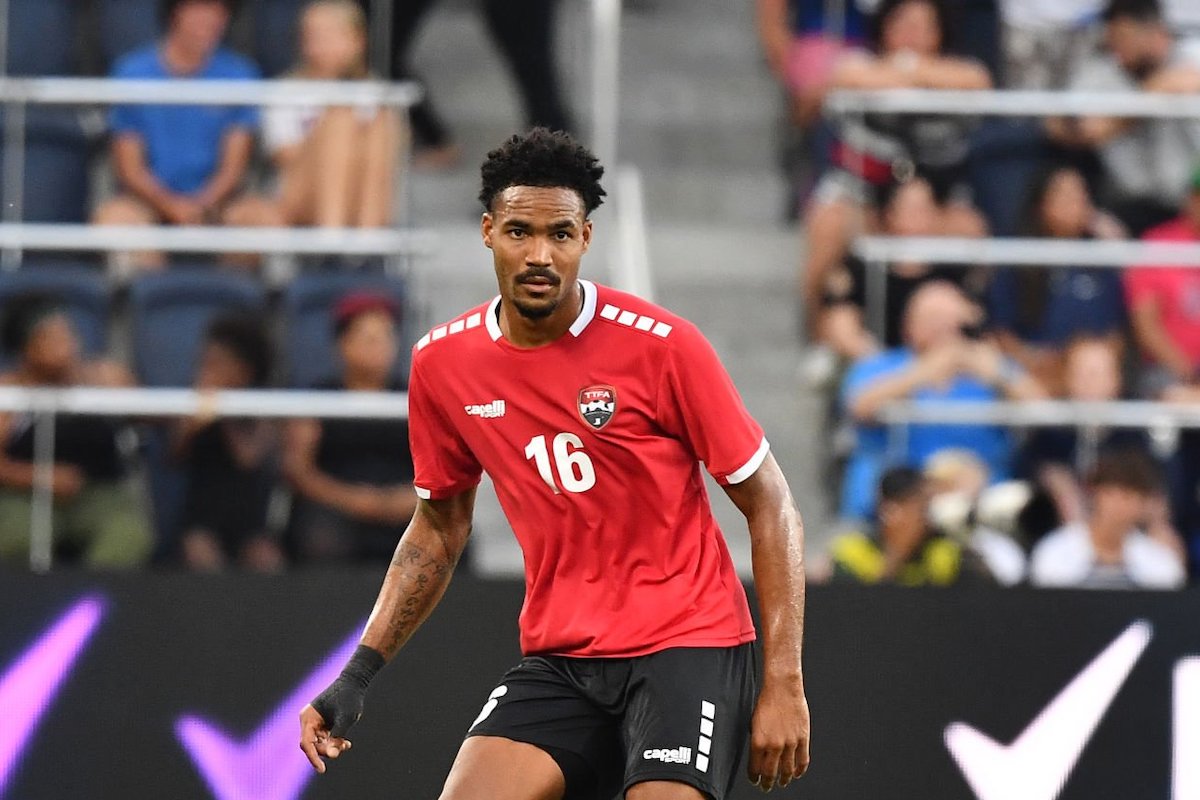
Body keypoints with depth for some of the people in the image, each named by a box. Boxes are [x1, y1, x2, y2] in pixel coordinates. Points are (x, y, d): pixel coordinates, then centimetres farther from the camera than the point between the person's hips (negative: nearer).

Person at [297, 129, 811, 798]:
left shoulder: (662, 344, -12)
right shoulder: (443, 364, 1)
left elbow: (770, 504, -5)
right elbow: (440, 527, 17)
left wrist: (784, 681, -11)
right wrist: (359, 674, 10)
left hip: (688, 643, -4)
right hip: (558, 660, 4)